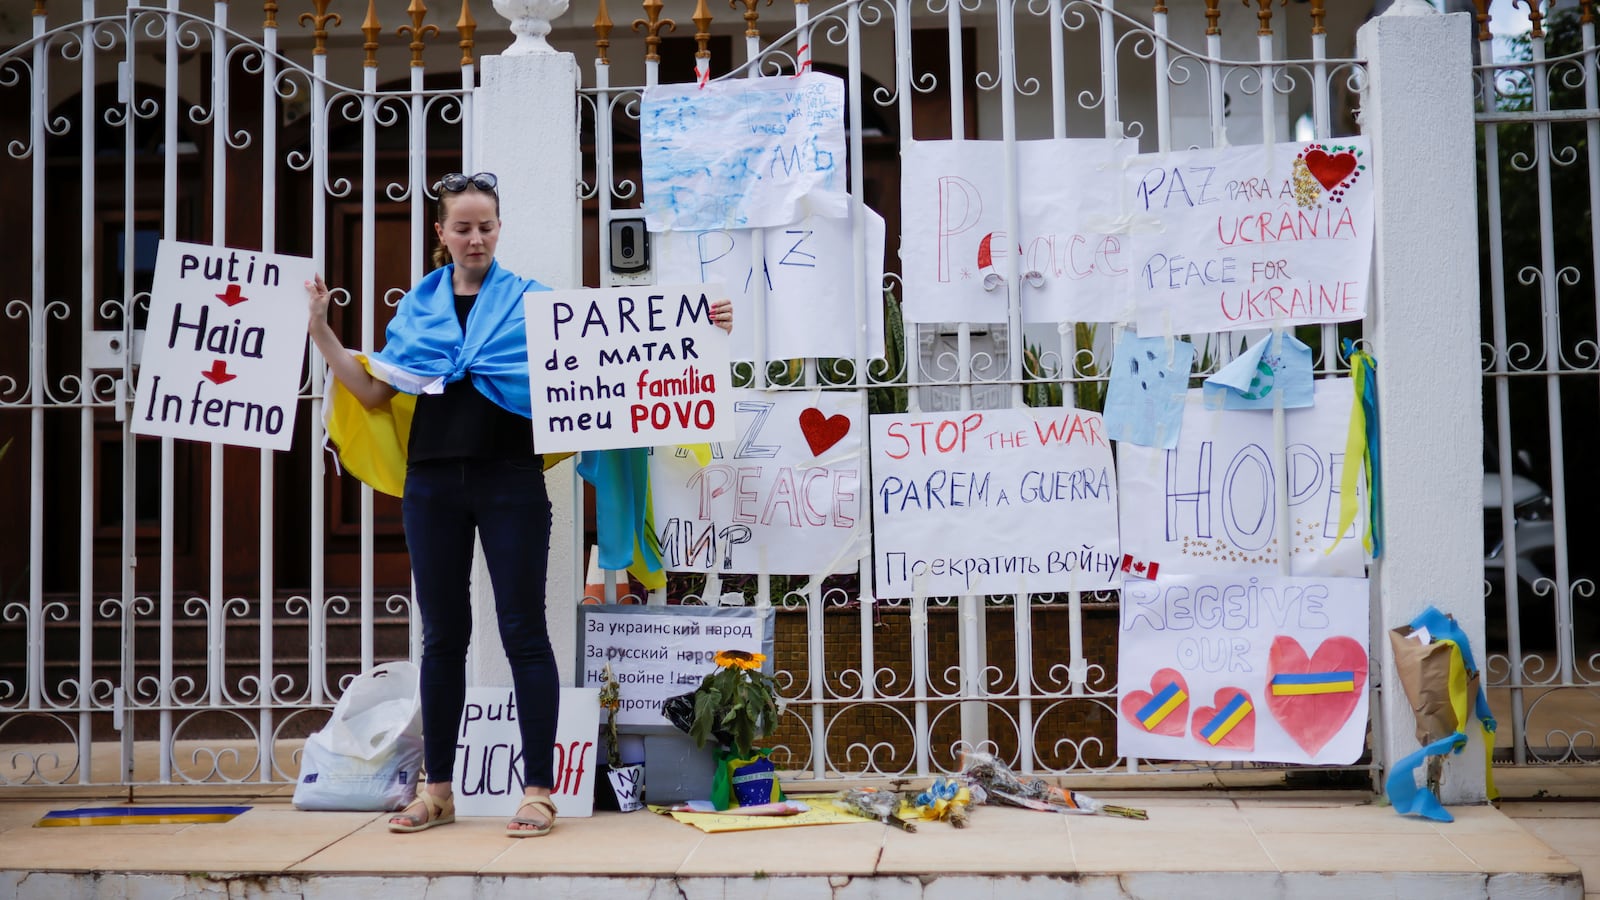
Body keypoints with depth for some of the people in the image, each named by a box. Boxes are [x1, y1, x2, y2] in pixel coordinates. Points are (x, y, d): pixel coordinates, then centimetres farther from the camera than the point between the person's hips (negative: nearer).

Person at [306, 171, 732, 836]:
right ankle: (436, 791, 18)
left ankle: (538, 792, 3)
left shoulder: (531, 300, 5)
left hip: (511, 483, -3)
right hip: (432, 485, 3)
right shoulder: (417, 308, 12)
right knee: (441, 635, 9)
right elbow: (374, 393, 10)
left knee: (523, 633, -3)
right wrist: (320, 330, 5)